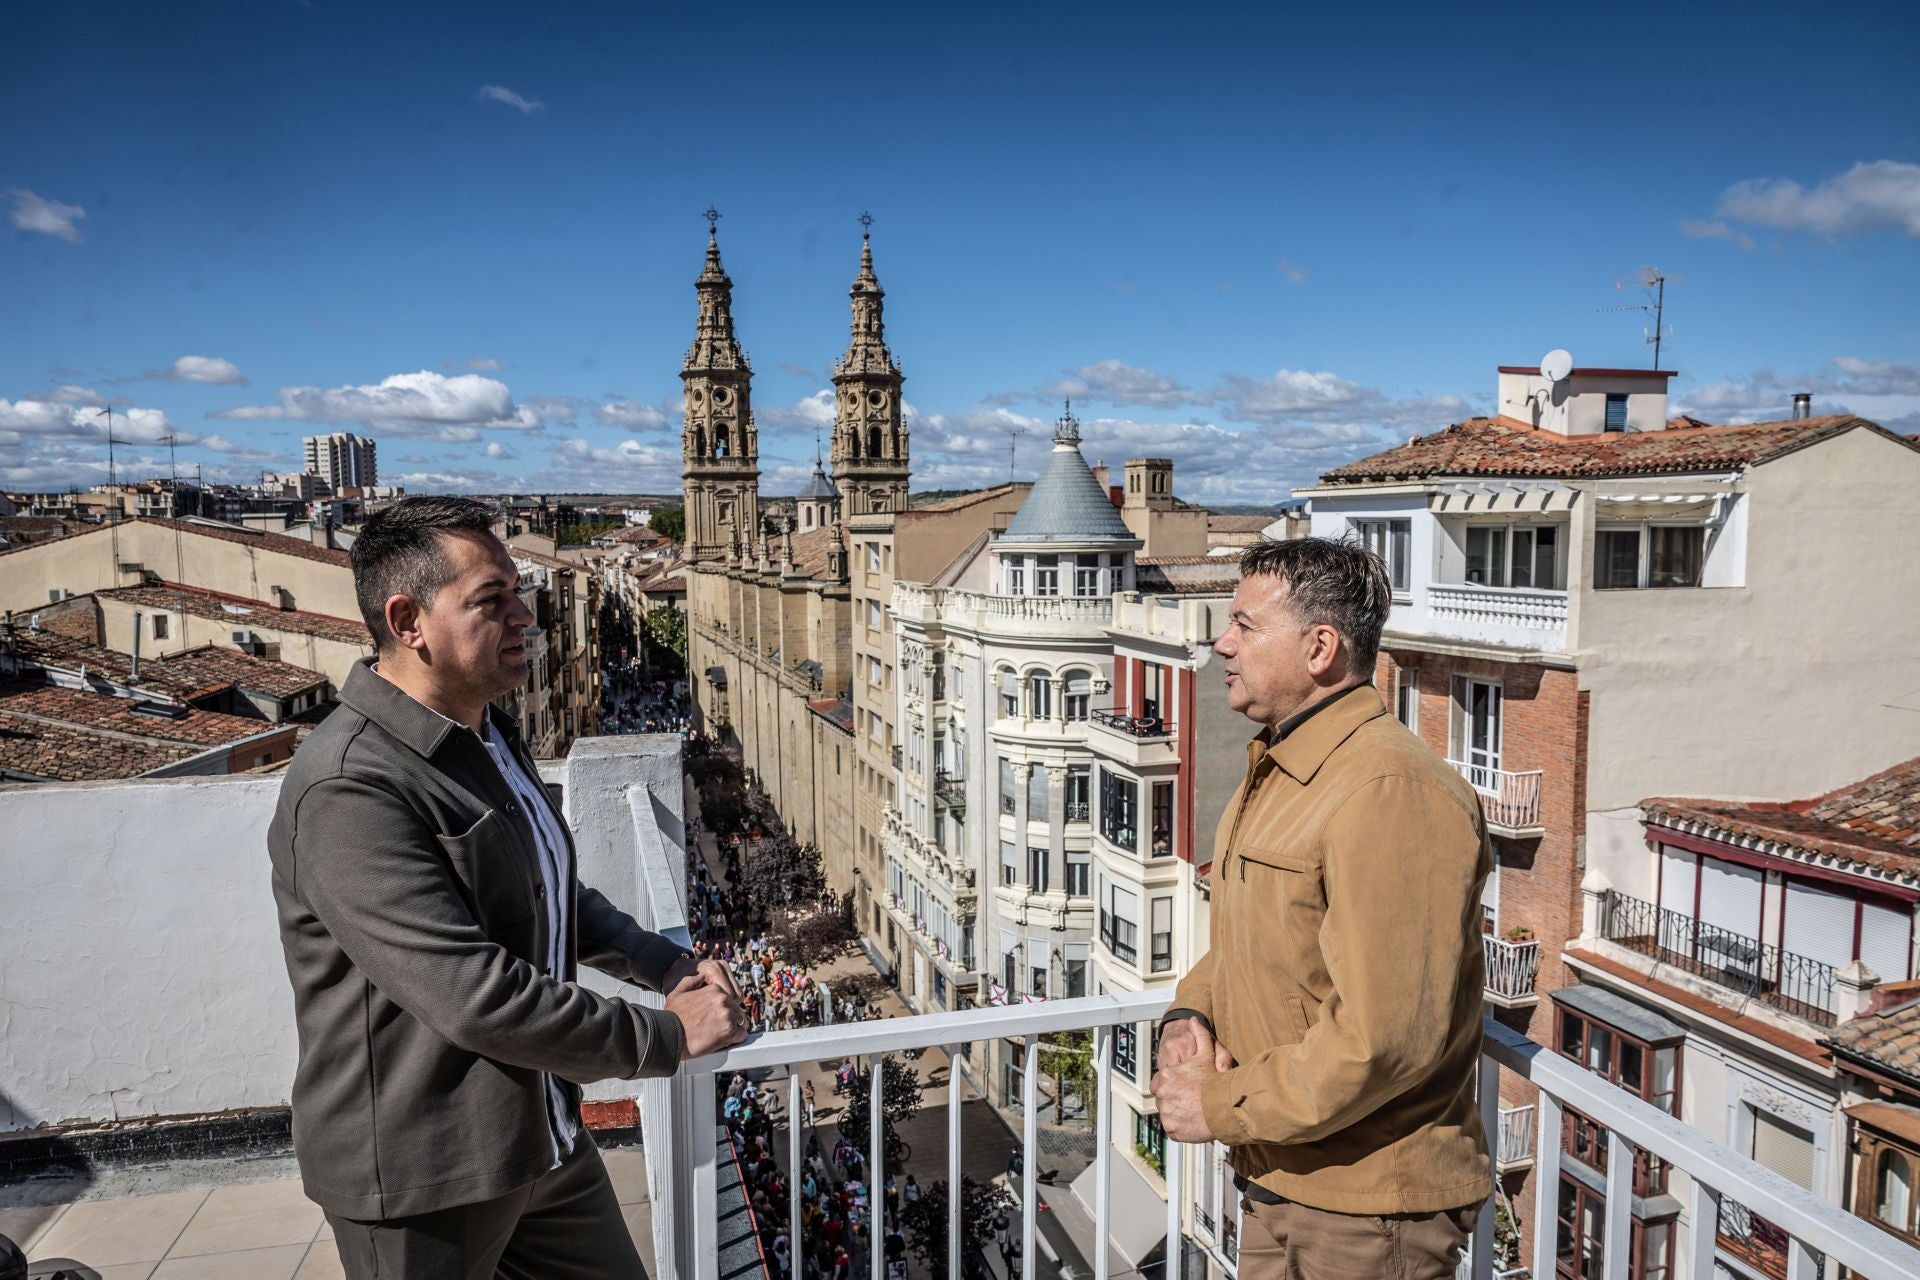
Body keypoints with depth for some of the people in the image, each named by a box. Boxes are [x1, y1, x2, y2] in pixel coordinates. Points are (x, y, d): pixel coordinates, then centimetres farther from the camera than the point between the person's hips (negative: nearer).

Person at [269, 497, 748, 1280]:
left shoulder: (486, 733, 7)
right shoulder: (349, 789, -24)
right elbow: (473, 996, -28)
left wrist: (668, 967, 5)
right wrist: (668, 1036, -18)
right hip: (420, 1176, -8)